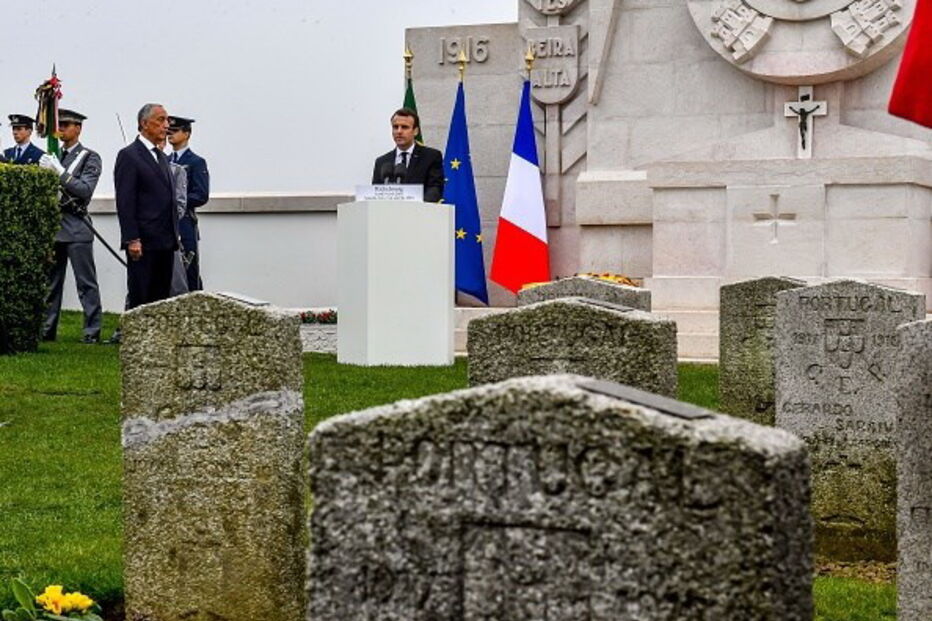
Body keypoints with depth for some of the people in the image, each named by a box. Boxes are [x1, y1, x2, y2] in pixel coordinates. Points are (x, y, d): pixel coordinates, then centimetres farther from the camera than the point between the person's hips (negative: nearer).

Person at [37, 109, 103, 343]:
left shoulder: (89, 157, -1)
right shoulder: (52, 156, 15)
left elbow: (85, 190, -13)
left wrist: (60, 171, -19)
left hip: (76, 227, -5)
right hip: (52, 225, 5)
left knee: (86, 282, -5)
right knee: (50, 282, 8)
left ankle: (92, 332, -3)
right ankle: (47, 329, 14)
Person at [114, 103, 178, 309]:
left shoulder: (162, 157, 20)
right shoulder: (129, 155, -6)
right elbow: (125, 203, -12)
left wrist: (174, 236, 16)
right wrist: (132, 240, -18)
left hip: (165, 243, 8)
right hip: (144, 242, -8)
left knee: (162, 298, 6)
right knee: (140, 299, -5)